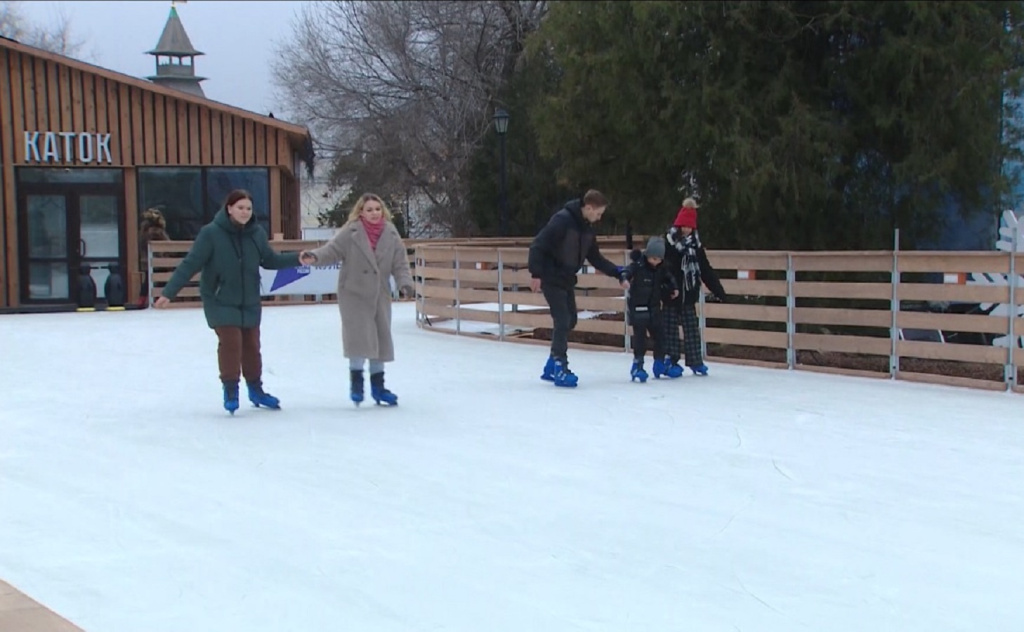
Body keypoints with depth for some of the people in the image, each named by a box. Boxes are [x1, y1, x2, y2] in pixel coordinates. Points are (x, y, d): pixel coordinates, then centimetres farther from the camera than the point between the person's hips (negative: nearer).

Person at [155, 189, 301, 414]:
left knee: (251, 344, 11)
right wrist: (168, 293, -22)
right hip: (220, 301, -4)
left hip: (250, 302, 4)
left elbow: (270, 260, 8)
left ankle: (255, 389, 29)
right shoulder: (211, 233, -18)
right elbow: (190, 264, -17)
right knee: (230, 342, -11)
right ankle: (230, 391, 7)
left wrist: (298, 259, -5)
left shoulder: (257, 233, -5)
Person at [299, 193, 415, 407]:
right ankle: (356, 381, 5)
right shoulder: (350, 232, -12)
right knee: (359, 337, -10)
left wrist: (405, 283, -17)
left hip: (380, 295, 4)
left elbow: (400, 263, -1)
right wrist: (314, 256, -36)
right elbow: (332, 249, -17)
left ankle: (378, 385, 22)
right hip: (354, 294, -4)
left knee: (381, 339, 10)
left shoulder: (391, 234, -2)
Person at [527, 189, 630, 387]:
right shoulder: (563, 220, -21)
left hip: (567, 280, 9)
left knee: (569, 320, 11)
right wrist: (536, 273, -28)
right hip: (551, 278, -9)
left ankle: (552, 366, 21)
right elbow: (538, 244, -24)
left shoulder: (587, 228, 6)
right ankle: (559, 368, -8)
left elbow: (595, 258, 14)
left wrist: (618, 273, 7)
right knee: (562, 320, -13)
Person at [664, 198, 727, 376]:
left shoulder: (695, 243, 6)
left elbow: (705, 269, 9)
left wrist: (718, 289, 7)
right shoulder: (668, 242, -10)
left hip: (688, 294, 4)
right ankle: (671, 360, 10)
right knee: (670, 327, 3)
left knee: (692, 327, 7)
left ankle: (695, 361, 14)